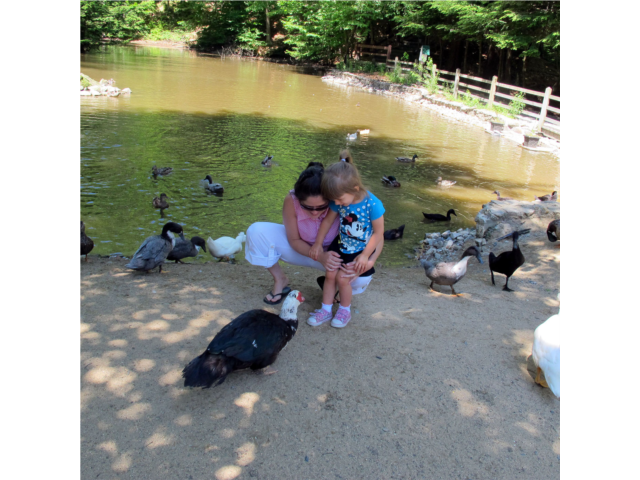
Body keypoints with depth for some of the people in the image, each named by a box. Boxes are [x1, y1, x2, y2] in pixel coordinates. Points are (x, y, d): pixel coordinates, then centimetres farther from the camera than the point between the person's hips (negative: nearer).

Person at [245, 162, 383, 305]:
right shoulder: (291, 201, -31)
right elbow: (294, 240, -16)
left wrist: (369, 262, -47)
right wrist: (320, 257, -35)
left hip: (331, 253, -1)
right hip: (301, 249, 1)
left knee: (362, 278, -32)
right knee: (256, 231, -21)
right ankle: (280, 280, 3)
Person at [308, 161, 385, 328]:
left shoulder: (372, 204, -28)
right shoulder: (339, 202, -13)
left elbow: (378, 232, -19)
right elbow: (328, 220, 3)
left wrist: (365, 255, -17)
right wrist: (318, 243, 4)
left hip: (361, 250, -5)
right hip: (341, 246, 5)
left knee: (342, 278, -8)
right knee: (330, 274, 2)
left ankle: (345, 310, 18)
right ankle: (326, 310, 21)